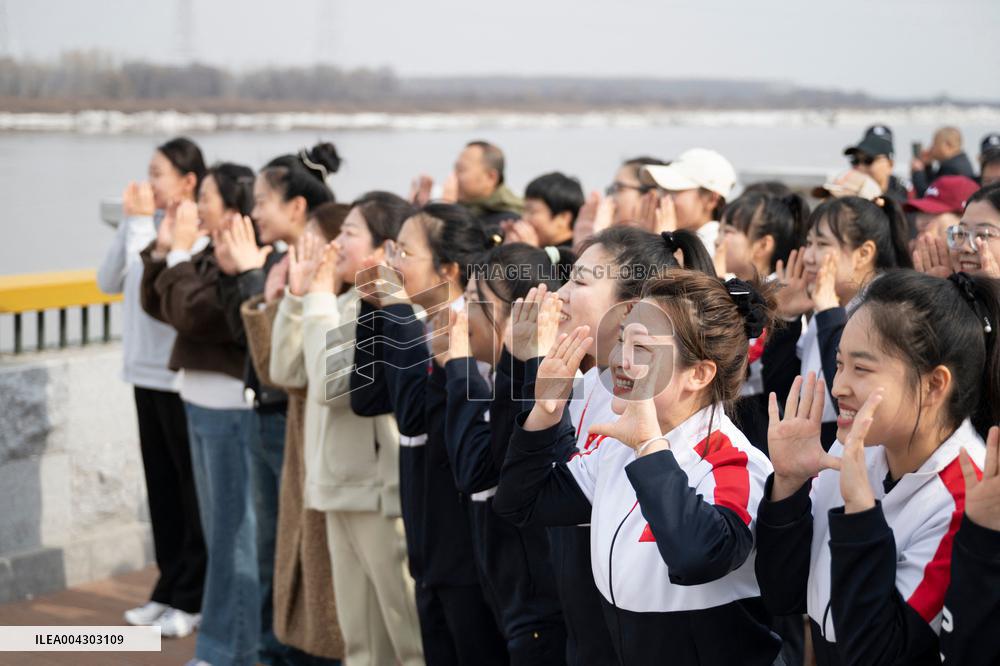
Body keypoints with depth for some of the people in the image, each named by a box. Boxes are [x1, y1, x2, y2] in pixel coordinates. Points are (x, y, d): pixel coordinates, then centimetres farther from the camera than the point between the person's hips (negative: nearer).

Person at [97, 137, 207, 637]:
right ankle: (170, 590, 25)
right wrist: (130, 222, 0)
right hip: (148, 372, 8)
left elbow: (153, 286, -25)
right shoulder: (151, 224, 7)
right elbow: (108, 282, 7)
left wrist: (142, 223, -15)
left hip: (183, 377, -8)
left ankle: (193, 599, 15)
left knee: (192, 489, 4)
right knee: (162, 487, 14)